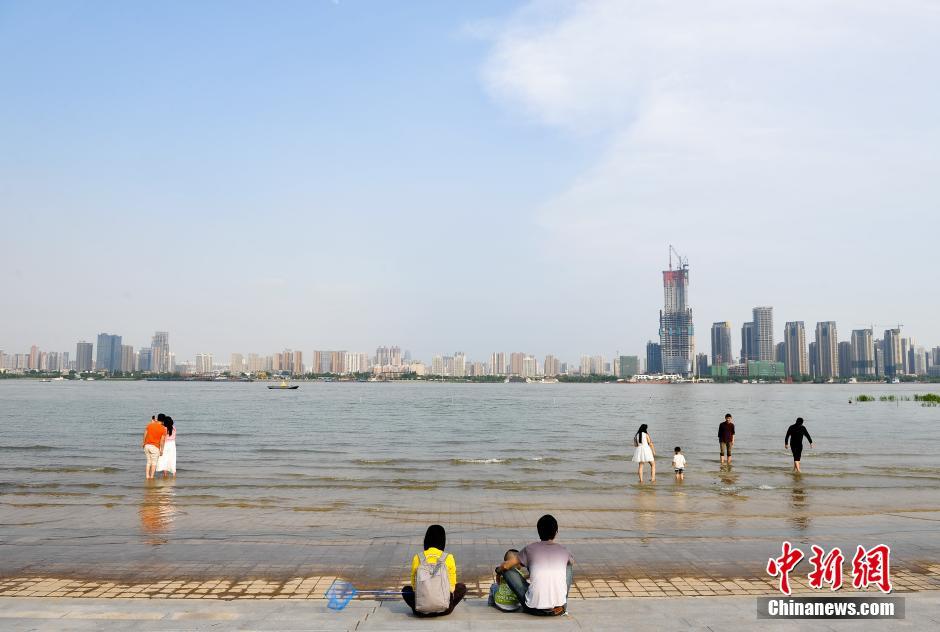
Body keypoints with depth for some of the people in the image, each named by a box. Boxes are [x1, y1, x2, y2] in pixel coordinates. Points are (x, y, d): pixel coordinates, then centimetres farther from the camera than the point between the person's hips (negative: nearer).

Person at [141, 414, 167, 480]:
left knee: (148, 462, 16)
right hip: (155, 447, -4)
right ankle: (151, 476, 3)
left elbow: (145, 434, 6)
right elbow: (162, 440, -10)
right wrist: (161, 450, -3)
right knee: (154, 462, 7)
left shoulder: (149, 425, 1)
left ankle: (147, 476, 14)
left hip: (147, 445, 4)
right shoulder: (163, 429, -8)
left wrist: (143, 442, 21)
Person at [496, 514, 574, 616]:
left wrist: (498, 572, 32)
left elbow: (506, 566, 6)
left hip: (535, 608, -2)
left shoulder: (530, 549, 3)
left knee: (508, 570, 14)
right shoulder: (563, 551, 10)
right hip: (559, 608, 2)